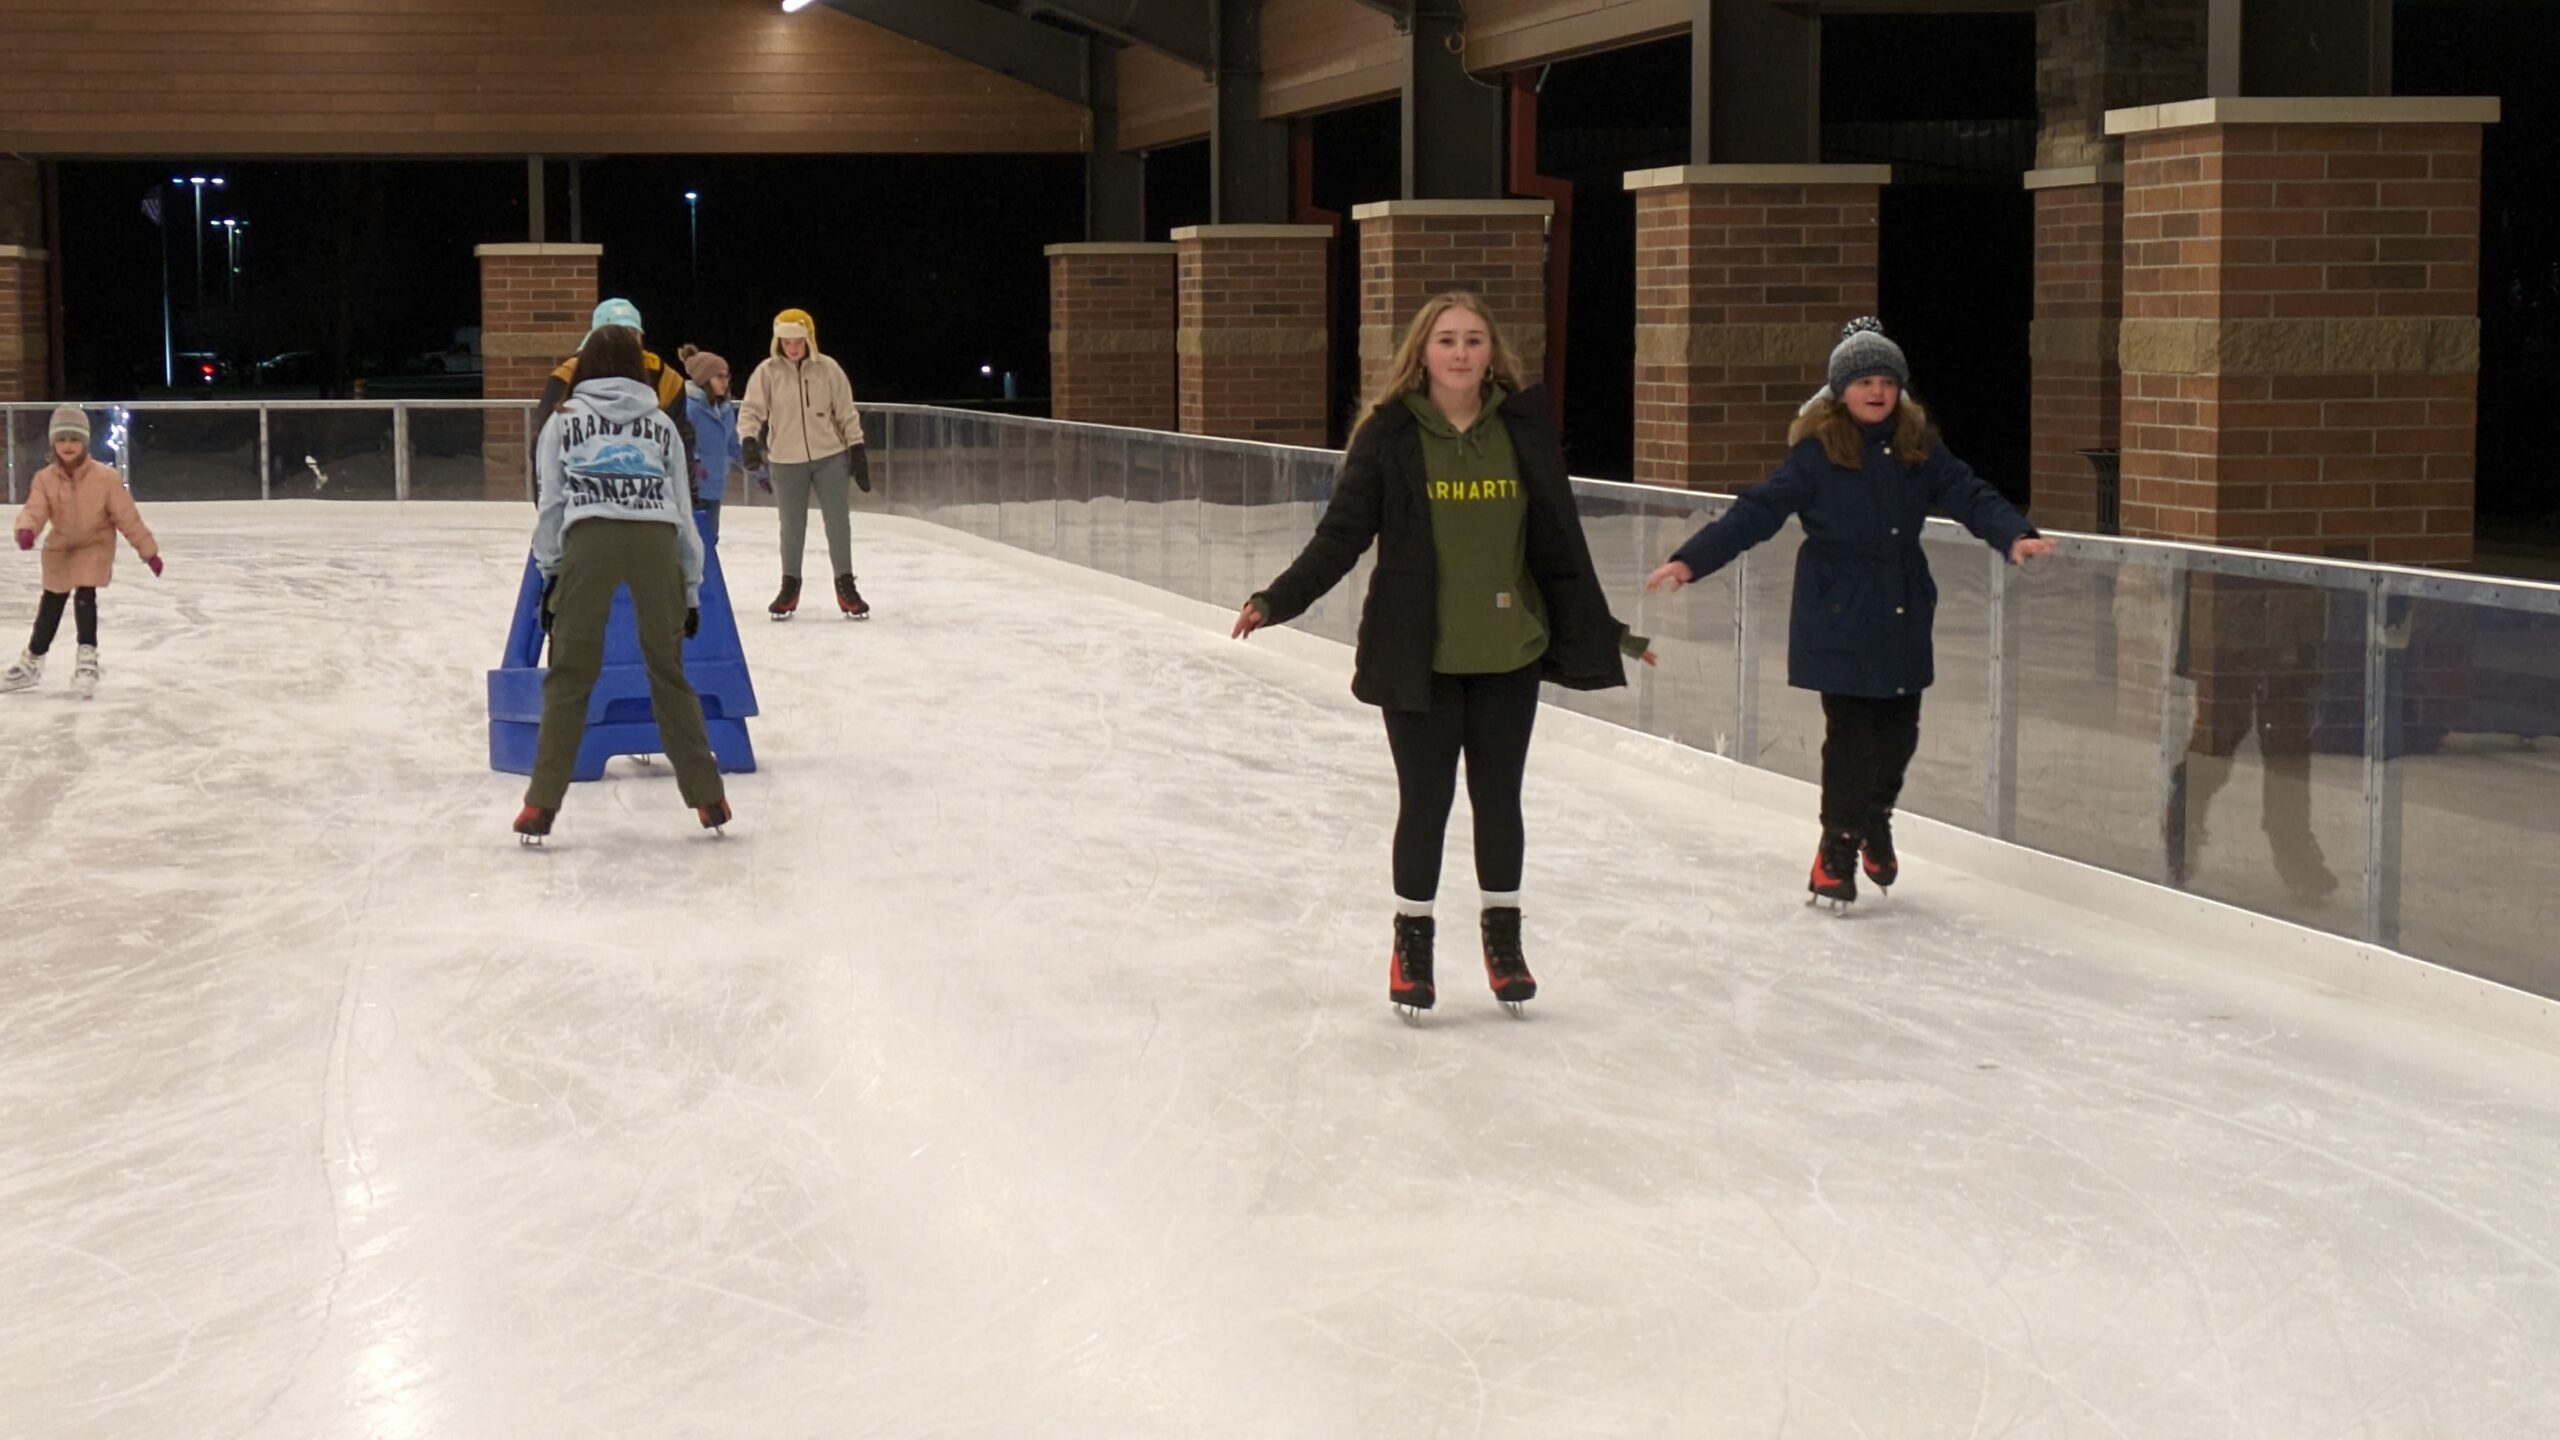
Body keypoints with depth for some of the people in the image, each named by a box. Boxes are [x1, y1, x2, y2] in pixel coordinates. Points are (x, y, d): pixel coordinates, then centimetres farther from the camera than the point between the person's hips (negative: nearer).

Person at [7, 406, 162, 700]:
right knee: (50, 606, 14)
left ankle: (87, 660, -11)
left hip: (95, 546, -3)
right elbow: (35, 511, -22)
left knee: (85, 596, -22)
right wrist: (26, 530, -46)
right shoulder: (45, 479, -12)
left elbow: (127, 517, -13)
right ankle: (32, 663, 31)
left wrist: (148, 550, -9)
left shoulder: (105, 477, -18)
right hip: (60, 548, 3)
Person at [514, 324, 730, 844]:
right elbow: (682, 508, 19)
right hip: (657, 542, 2)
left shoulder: (564, 417, 19)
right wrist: (691, 587, 22)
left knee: (571, 674, 2)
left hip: (589, 538, -2)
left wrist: (550, 571, 15)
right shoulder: (660, 422, 24)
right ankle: (707, 797, 11)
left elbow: (551, 500, 11)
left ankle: (542, 804, -2)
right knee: (669, 671, 11)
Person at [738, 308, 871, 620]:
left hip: (830, 457, 0)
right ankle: (789, 587, 23)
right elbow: (750, 410, -6)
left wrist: (858, 451, 1)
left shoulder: (828, 369, -4)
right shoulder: (767, 372, -5)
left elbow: (846, 413, 2)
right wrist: (749, 441, -23)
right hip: (787, 462, 0)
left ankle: (845, 586, 12)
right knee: (792, 526, 8)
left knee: (838, 522, 1)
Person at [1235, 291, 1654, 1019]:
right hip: (1418, 657, -2)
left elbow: (1559, 542, 6)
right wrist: (1277, 600, -18)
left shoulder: (1524, 428, 0)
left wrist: (1600, 631, 8)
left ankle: (1503, 937, 30)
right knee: (1425, 800, 4)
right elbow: (1342, 535, -7)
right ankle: (1412, 942, 22)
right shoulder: (1391, 434, -6)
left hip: (1508, 656, 2)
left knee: (1499, 798, 12)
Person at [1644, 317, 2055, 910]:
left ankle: (1875, 822, 38)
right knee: (1850, 733, -4)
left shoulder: (1919, 448, 4)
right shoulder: (1816, 451, -8)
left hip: (1903, 617, 4)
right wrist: (1691, 560, -19)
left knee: (1899, 729, 11)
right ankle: (1837, 849, 12)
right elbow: (1758, 510, -12)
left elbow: (1969, 495, -1)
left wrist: (2014, 535, -20)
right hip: (1838, 619, -4)